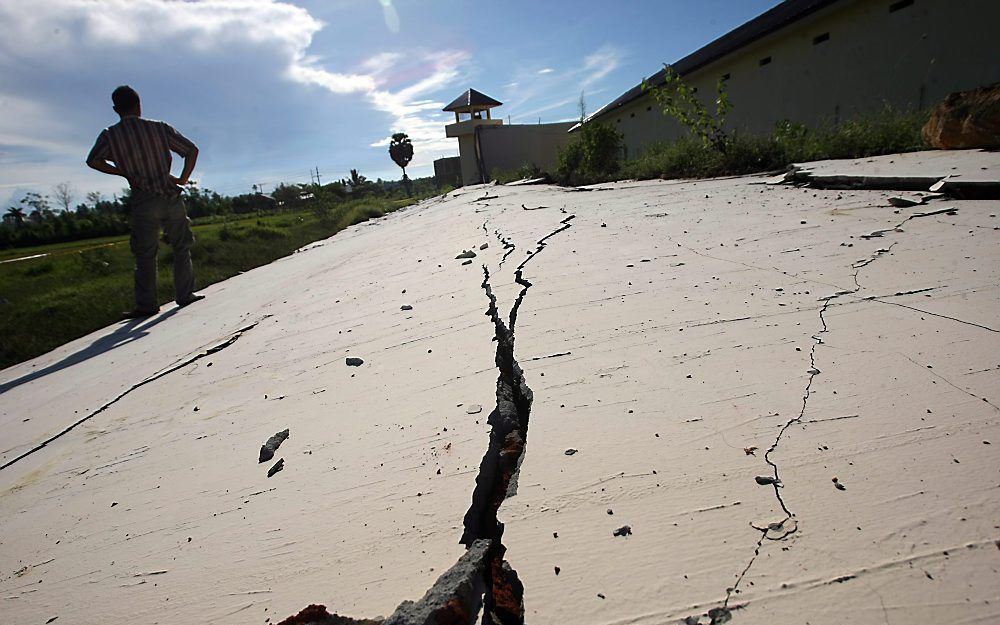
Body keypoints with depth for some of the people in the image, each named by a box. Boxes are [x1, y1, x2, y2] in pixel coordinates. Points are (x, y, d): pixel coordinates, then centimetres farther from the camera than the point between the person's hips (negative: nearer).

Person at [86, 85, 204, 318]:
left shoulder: (110, 135, 2)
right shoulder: (160, 128, 2)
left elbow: (93, 161, -7)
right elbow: (192, 150, 0)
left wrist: (124, 173, 3)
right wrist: (182, 179, 4)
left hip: (143, 202, 0)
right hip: (171, 197, 0)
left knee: (145, 256, 5)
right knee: (181, 248, 11)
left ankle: (146, 304, 5)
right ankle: (185, 294, 13)